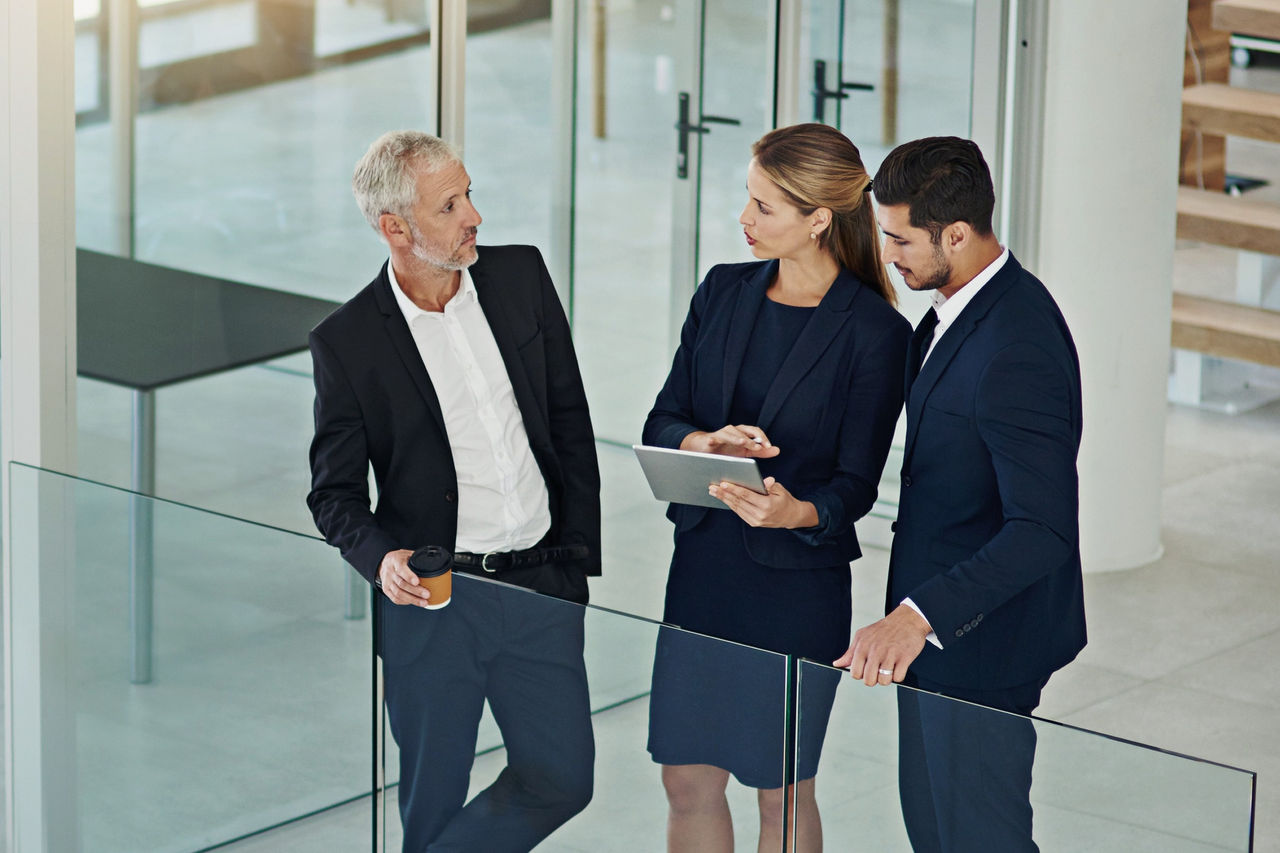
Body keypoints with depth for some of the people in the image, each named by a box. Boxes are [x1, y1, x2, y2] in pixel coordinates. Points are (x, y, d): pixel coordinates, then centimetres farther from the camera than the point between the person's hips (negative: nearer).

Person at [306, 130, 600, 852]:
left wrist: (579, 558, 7)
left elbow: (571, 422, 10)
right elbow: (335, 492, -1)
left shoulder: (522, 276, 3)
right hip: (431, 601, -3)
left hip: (540, 588, 3)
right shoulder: (348, 340, -6)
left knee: (562, 780, 3)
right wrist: (382, 558, -21)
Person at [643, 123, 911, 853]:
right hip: (703, 567, 5)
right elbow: (661, 423, 4)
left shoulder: (875, 332, -11)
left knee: (782, 790, 8)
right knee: (689, 780, 10)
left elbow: (856, 484, -9)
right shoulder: (724, 292, 4)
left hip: (797, 584, -5)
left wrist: (799, 512, -30)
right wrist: (703, 443, -18)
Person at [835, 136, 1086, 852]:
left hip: (982, 644, -10)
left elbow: (1043, 530, -34)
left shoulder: (1017, 349, -28)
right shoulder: (956, 310, 4)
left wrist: (919, 615, -43)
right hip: (933, 628, 10)